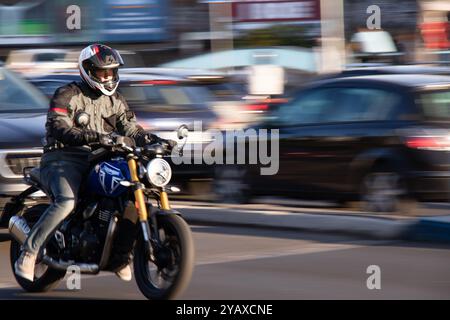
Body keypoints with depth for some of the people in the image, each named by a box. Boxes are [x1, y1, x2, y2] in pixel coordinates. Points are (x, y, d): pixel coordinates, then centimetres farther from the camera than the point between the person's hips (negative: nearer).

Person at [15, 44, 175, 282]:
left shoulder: (115, 101, 18)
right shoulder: (67, 95, -3)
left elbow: (132, 130, 11)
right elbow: (59, 130, -18)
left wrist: (156, 141, -9)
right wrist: (93, 137, -33)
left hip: (98, 163, 7)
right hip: (64, 159, -6)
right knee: (67, 202, -35)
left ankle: (119, 258, 0)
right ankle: (28, 254, -28)